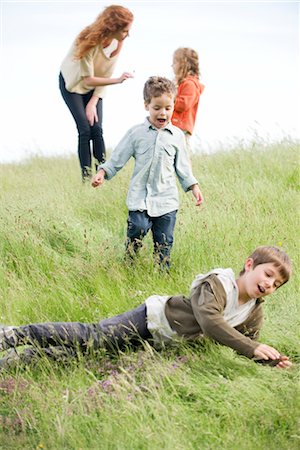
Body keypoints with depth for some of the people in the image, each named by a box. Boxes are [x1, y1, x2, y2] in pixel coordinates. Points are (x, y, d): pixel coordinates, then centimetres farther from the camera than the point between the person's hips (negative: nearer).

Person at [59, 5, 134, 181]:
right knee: (85, 129, -14)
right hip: (73, 83, -4)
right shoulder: (89, 41, -33)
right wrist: (118, 80, -43)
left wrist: (93, 102, -13)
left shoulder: (117, 43, -17)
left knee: (97, 129, -10)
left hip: (94, 87, 4)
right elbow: (88, 80, -33)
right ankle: (86, 177, -11)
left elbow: (106, 75, -8)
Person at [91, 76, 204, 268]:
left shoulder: (176, 135, 7)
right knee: (137, 229, -17)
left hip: (167, 199, 2)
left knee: (164, 242, 4)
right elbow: (118, 158, 5)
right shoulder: (136, 133, 2)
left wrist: (194, 186, 6)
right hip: (140, 197, -2)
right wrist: (103, 172, -8)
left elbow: (182, 166, 14)